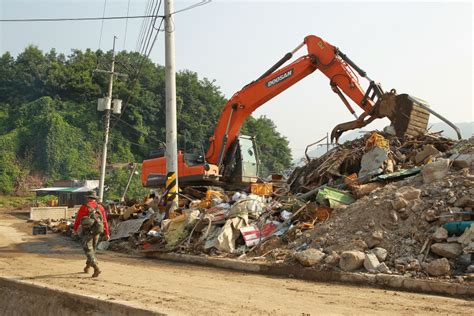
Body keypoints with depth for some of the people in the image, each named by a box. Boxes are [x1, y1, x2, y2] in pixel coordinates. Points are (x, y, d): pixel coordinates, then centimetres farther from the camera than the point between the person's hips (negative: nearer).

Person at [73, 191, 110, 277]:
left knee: (88, 250, -3)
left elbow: (78, 219, -1)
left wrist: (75, 229, 17)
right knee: (92, 249, 22)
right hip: (96, 231, 5)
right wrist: (107, 234, 5)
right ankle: (87, 267, 36)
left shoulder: (84, 207, -8)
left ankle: (96, 268, -19)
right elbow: (105, 221, 2)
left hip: (87, 231, -5)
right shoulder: (100, 207, 5)